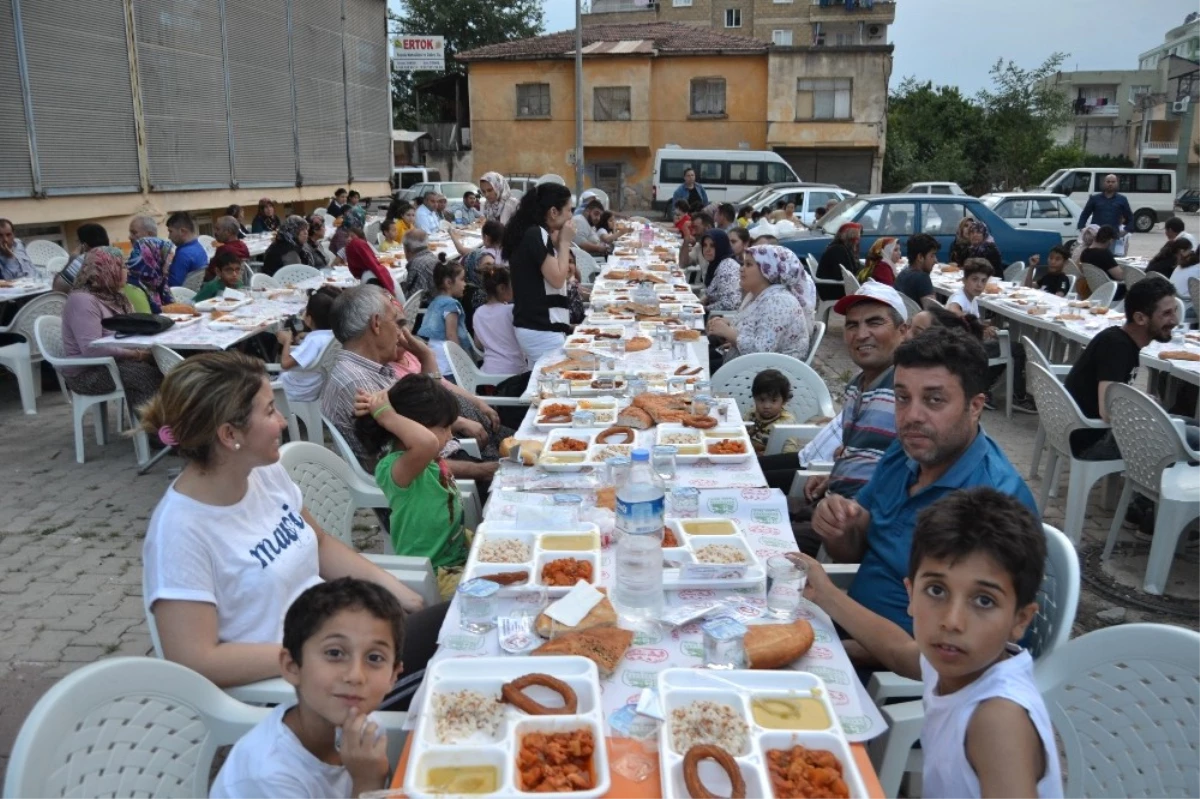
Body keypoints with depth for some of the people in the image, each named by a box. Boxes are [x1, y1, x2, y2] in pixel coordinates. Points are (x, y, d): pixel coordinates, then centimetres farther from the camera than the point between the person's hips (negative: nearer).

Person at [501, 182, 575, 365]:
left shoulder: (533, 234, 14)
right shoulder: (536, 235, -14)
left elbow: (556, 274, 16)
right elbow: (557, 279, -16)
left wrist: (558, 243, 7)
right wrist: (565, 242, -6)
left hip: (534, 326, 10)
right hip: (541, 330, -10)